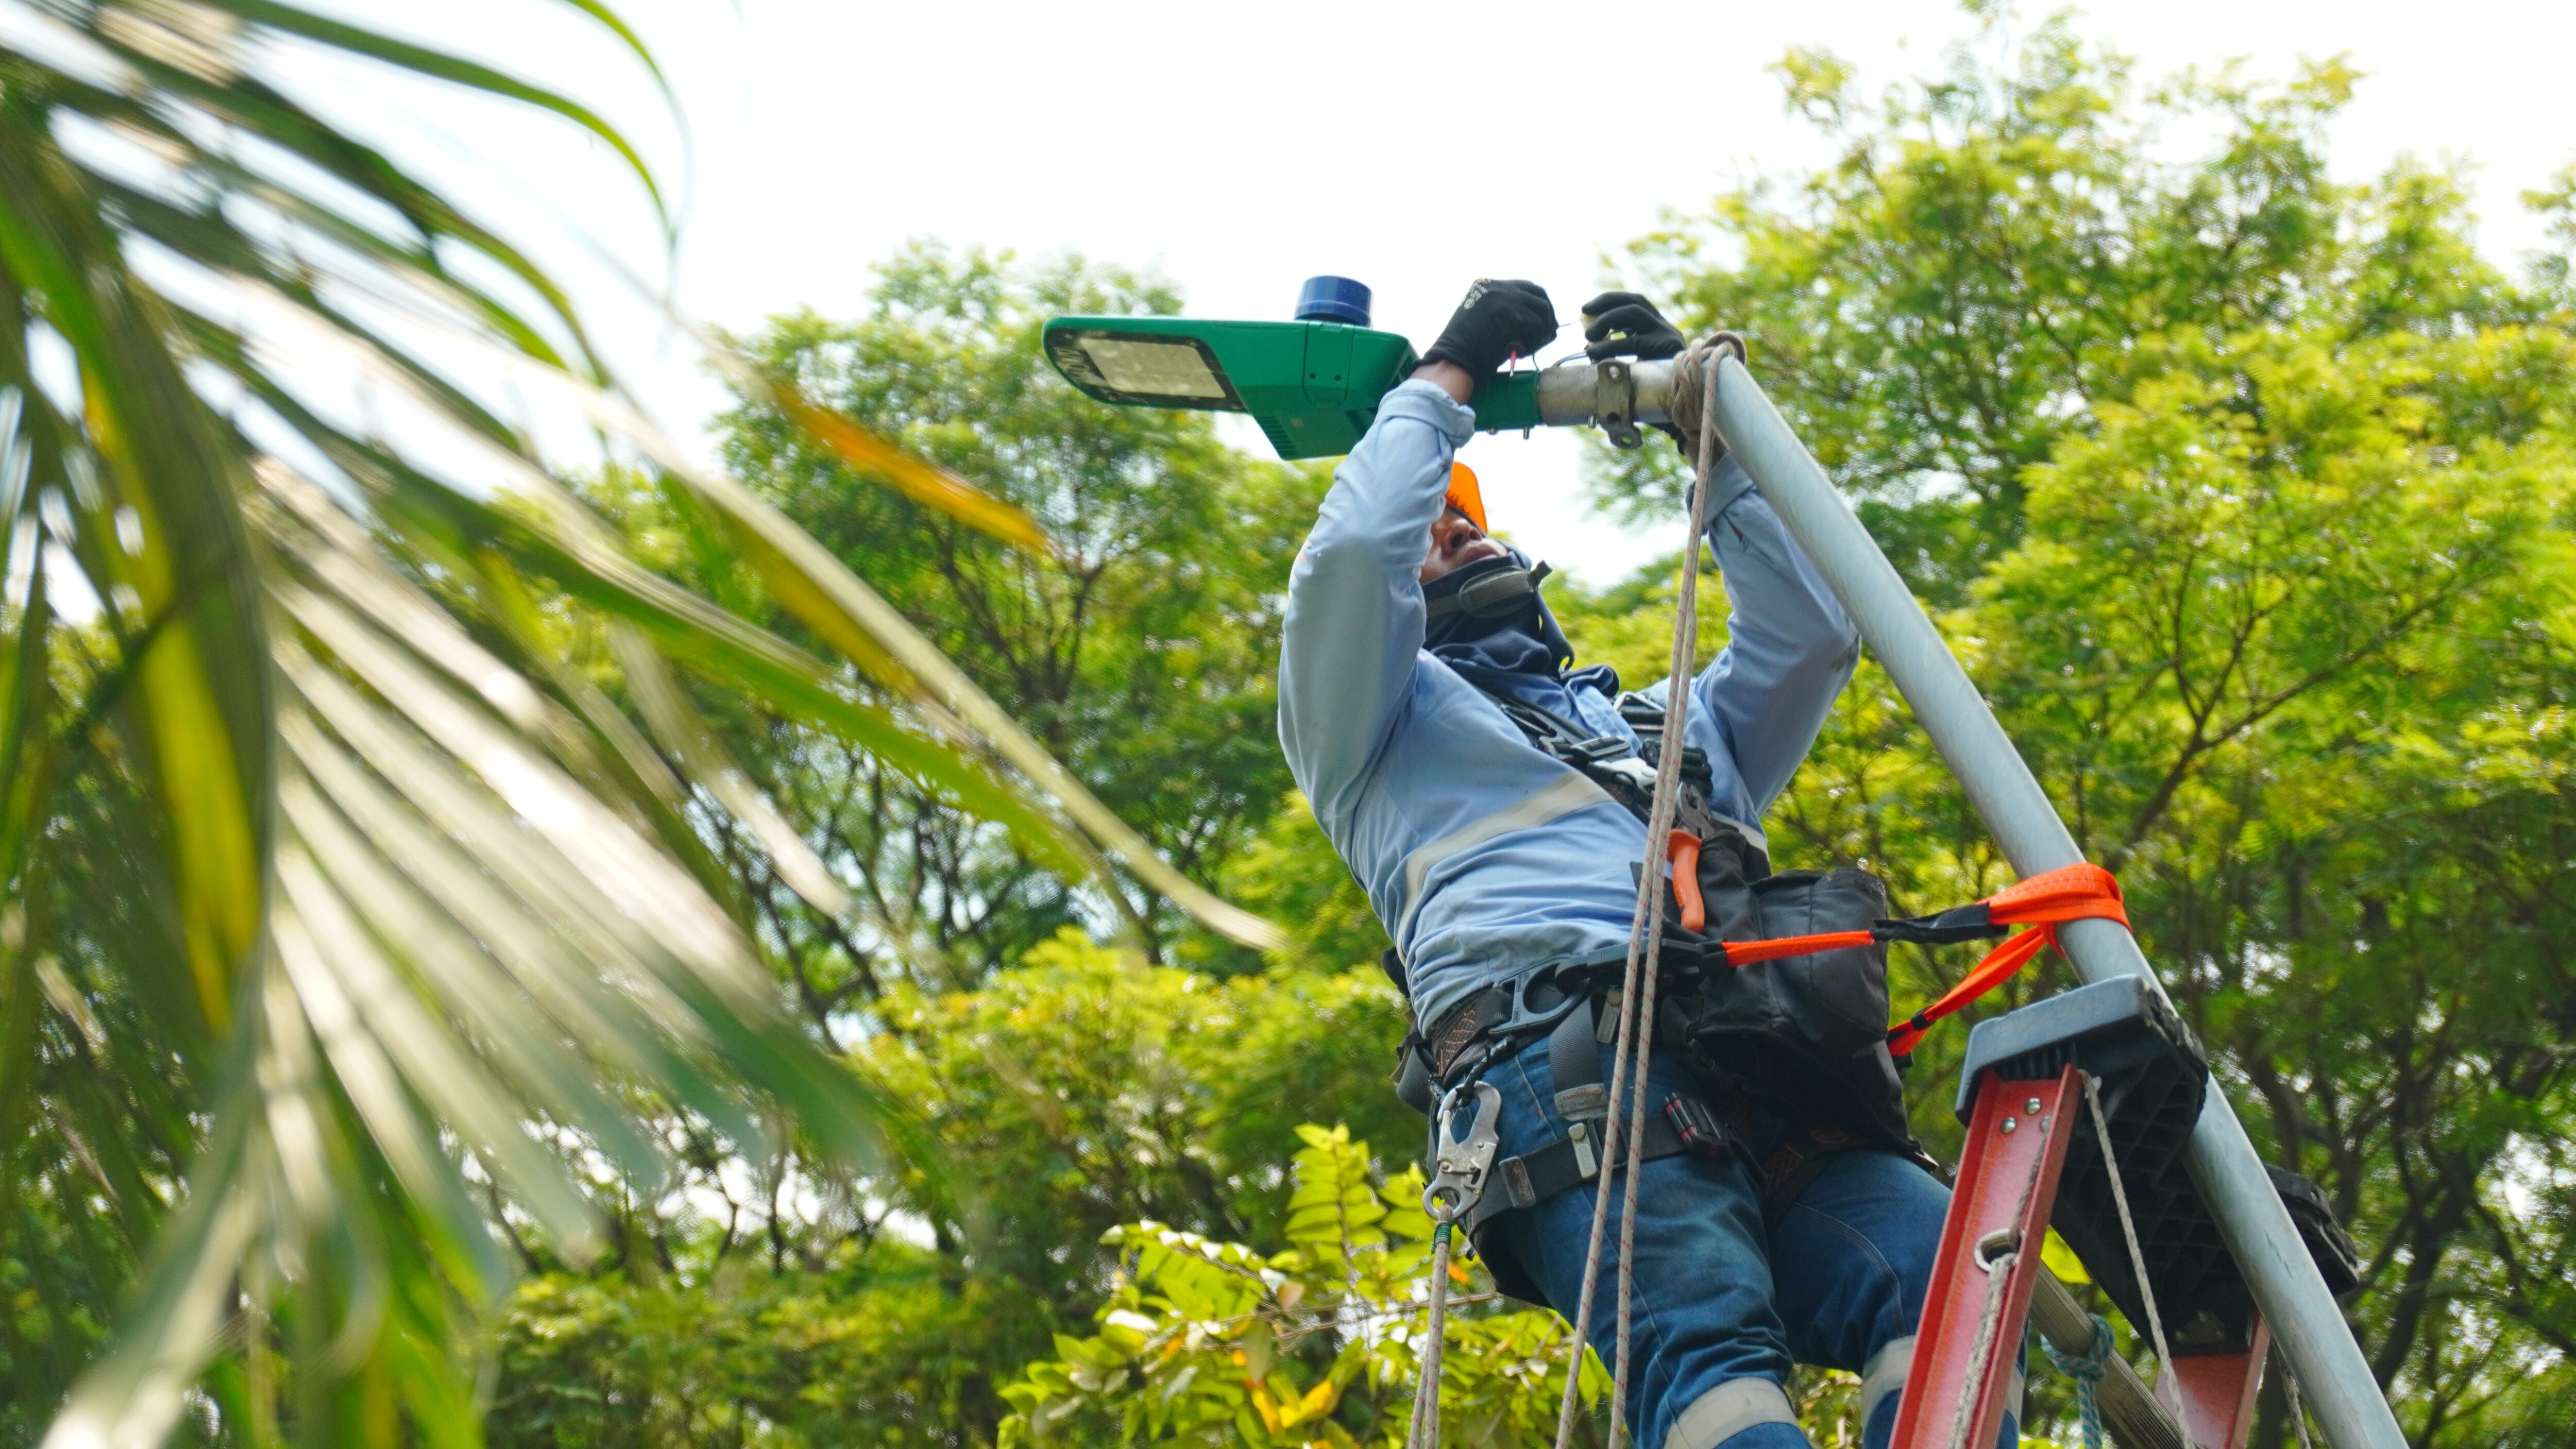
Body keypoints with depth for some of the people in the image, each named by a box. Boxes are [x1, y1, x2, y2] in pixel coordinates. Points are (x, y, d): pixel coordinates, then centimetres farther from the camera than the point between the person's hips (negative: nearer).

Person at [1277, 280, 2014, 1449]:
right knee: (1708, 1324, -34)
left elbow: (1809, 626, 33)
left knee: (1948, 1272, -27)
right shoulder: (1373, 723, 28)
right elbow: (1352, 554, 10)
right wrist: (1445, 380, 24)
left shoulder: (1672, 729, 43)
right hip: (1563, 1057, -5)